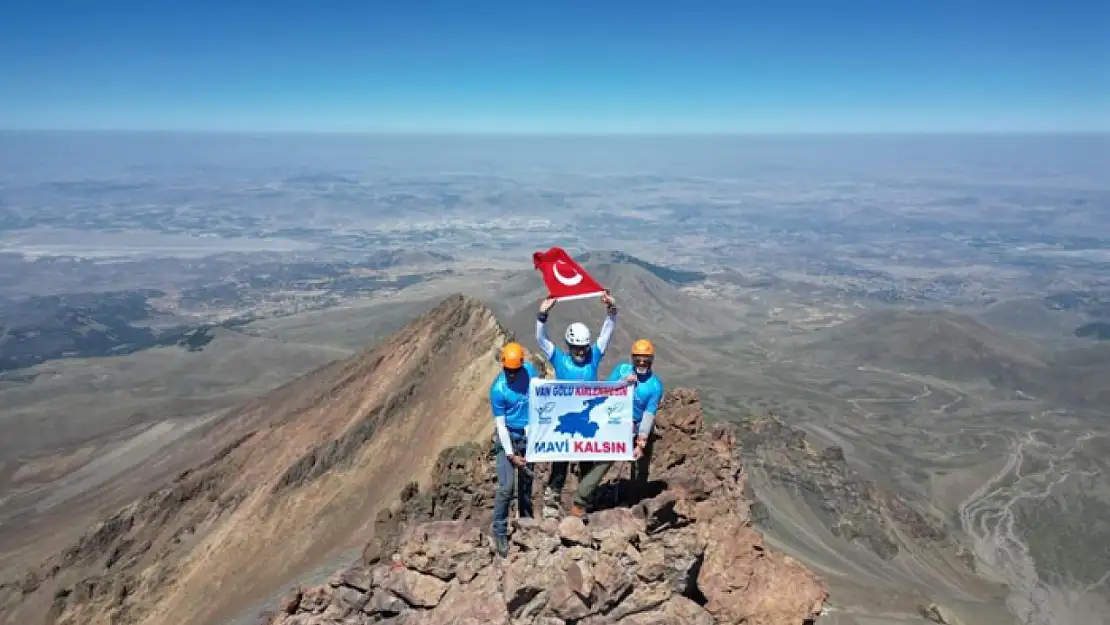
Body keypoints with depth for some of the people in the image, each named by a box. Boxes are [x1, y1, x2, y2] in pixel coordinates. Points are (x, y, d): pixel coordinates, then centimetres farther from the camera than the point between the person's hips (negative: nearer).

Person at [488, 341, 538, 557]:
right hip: (508, 437, -4)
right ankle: (500, 532, 0)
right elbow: (500, 424, -17)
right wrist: (510, 454, -19)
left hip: (529, 435, 4)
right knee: (506, 487, -12)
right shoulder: (498, 389, -21)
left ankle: (526, 521, 32)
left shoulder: (530, 370, -8)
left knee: (526, 482, 16)